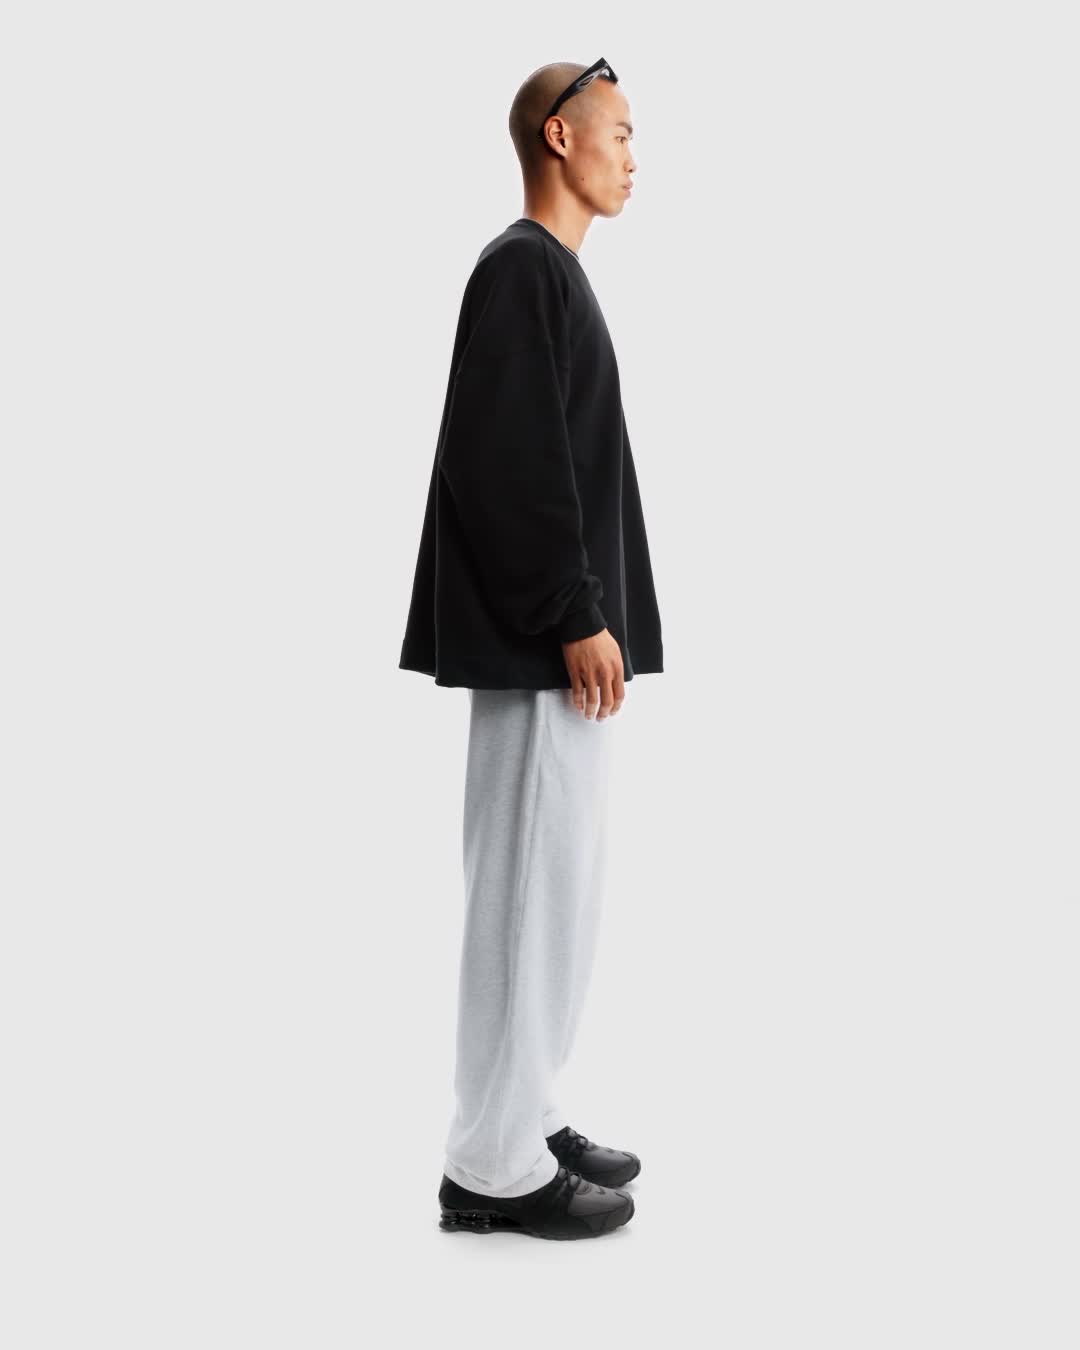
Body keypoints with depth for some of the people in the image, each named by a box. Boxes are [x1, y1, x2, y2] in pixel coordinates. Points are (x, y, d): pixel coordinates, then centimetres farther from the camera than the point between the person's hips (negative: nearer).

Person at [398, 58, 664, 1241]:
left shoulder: (550, 270, 20)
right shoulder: (523, 265, -11)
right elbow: (510, 462, -20)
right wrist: (576, 620, -20)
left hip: (561, 637, 10)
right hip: (543, 646, -10)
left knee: (554, 885, 13)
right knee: (533, 888, -6)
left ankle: (524, 1122, 22)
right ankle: (494, 1168, 2)